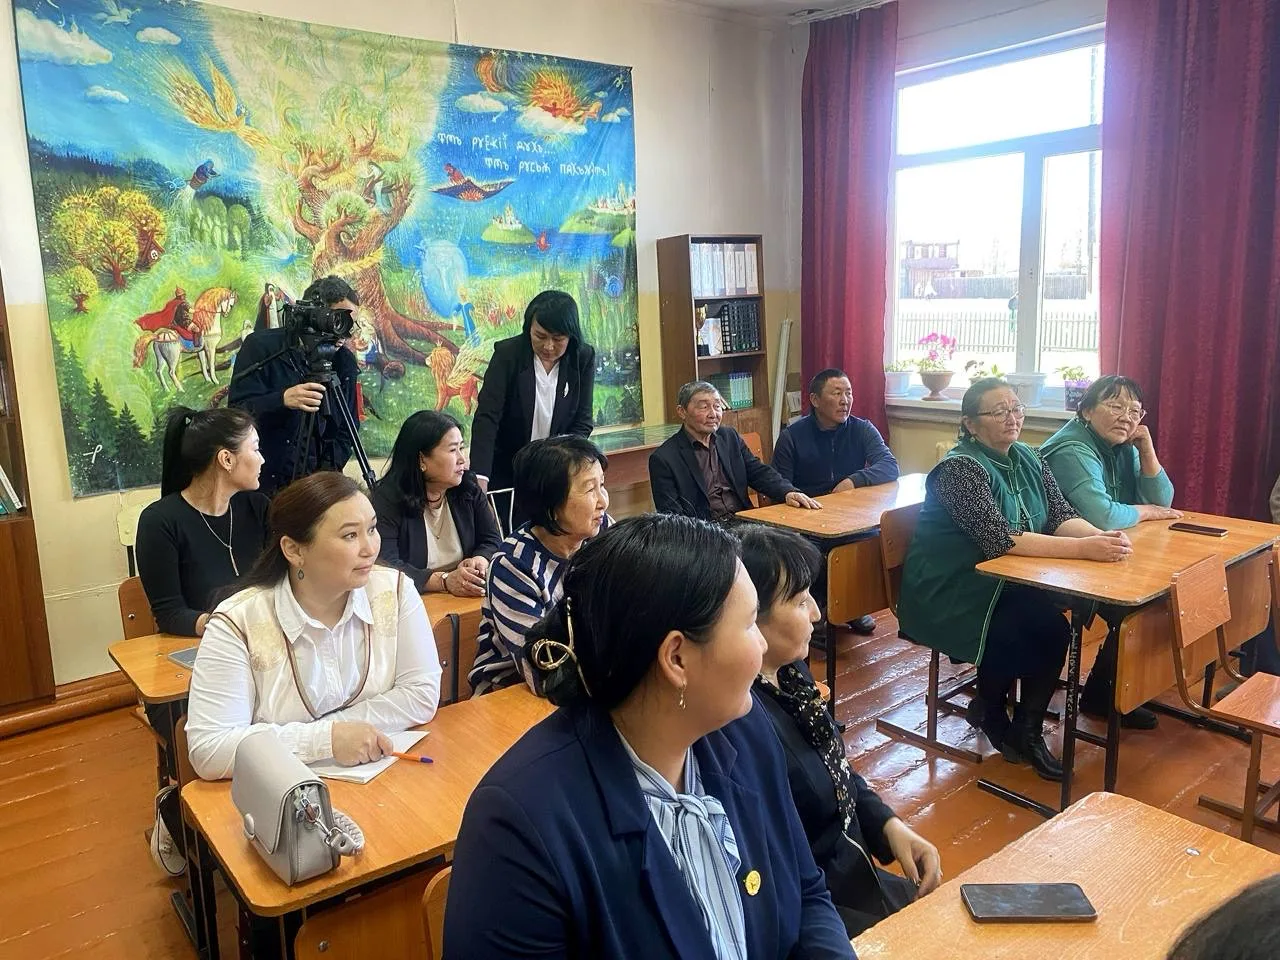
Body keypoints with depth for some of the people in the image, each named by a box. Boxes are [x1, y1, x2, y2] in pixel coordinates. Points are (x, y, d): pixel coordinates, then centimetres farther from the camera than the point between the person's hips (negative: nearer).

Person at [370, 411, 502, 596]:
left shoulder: (469, 488, 7)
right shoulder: (387, 497, -9)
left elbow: (492, 540, 10)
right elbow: (385, 566, -17)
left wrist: (479, 561, -13)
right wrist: (444, 581, -26)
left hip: (465, 599, 4)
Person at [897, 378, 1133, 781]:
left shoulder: (1027, 460, 6)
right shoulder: (960, 468, -19)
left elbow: (1061, 516, 0)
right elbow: (1000, 539, -28)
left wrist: (1102, 536, -21)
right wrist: (1084, 549, -32)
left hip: (1001, 583, 7)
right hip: (949, 597, -7)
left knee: (1053, 622, -18)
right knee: (1044, 625, -23)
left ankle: (1025, 729, 5)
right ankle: (992, 712, 6)